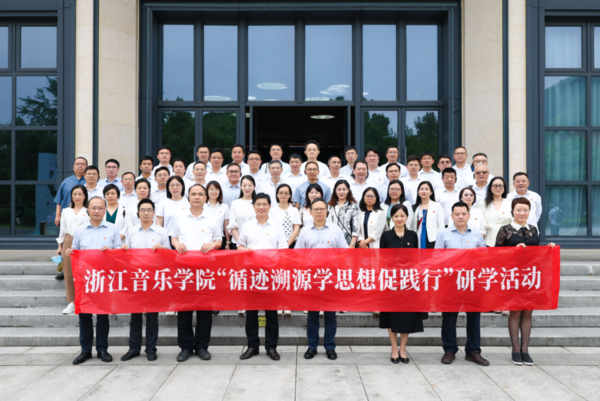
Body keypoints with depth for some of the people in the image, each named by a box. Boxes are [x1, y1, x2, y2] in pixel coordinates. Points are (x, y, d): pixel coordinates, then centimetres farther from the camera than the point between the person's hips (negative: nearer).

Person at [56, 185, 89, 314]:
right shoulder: (66, 211, 18)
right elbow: (62, 229, 18)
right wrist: (60, 246, 12)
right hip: (68, 243, 4)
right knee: (69, 273, 2)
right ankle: (71, 302, 9)